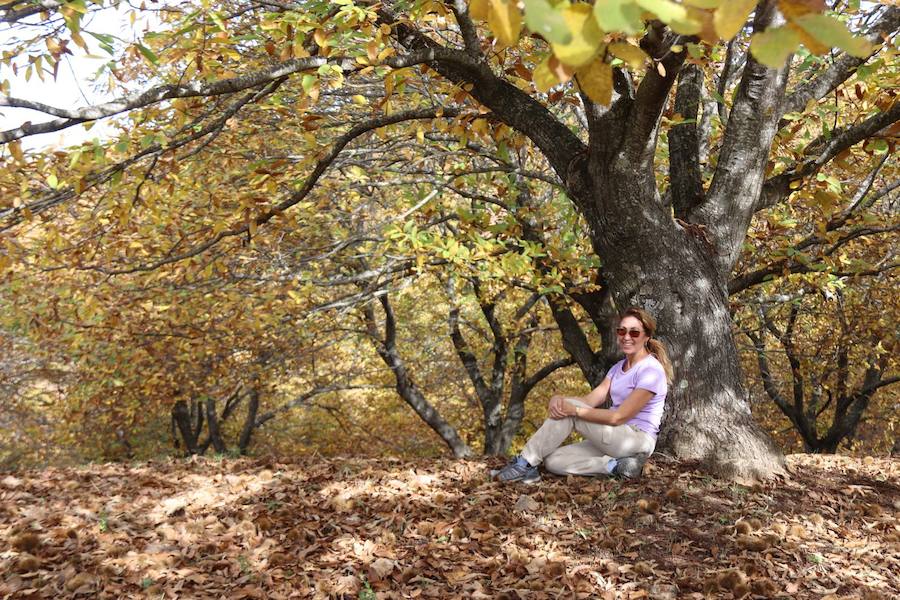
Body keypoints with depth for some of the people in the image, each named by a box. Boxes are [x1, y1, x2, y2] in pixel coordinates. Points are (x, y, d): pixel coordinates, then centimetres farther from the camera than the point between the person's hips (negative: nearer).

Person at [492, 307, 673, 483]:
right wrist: (559, 399, -19)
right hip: (616, 439, 8)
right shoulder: (618, 367, 14)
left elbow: (619, 417, -20)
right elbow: (590, 400, 1)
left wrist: (575, 410, -25)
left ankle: (525, 465, -13)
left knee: (568, 412, -19)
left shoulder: (651, 370, -14)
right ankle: (616, 466, -13)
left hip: (638, 440, -8)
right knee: (553, 462, -10)